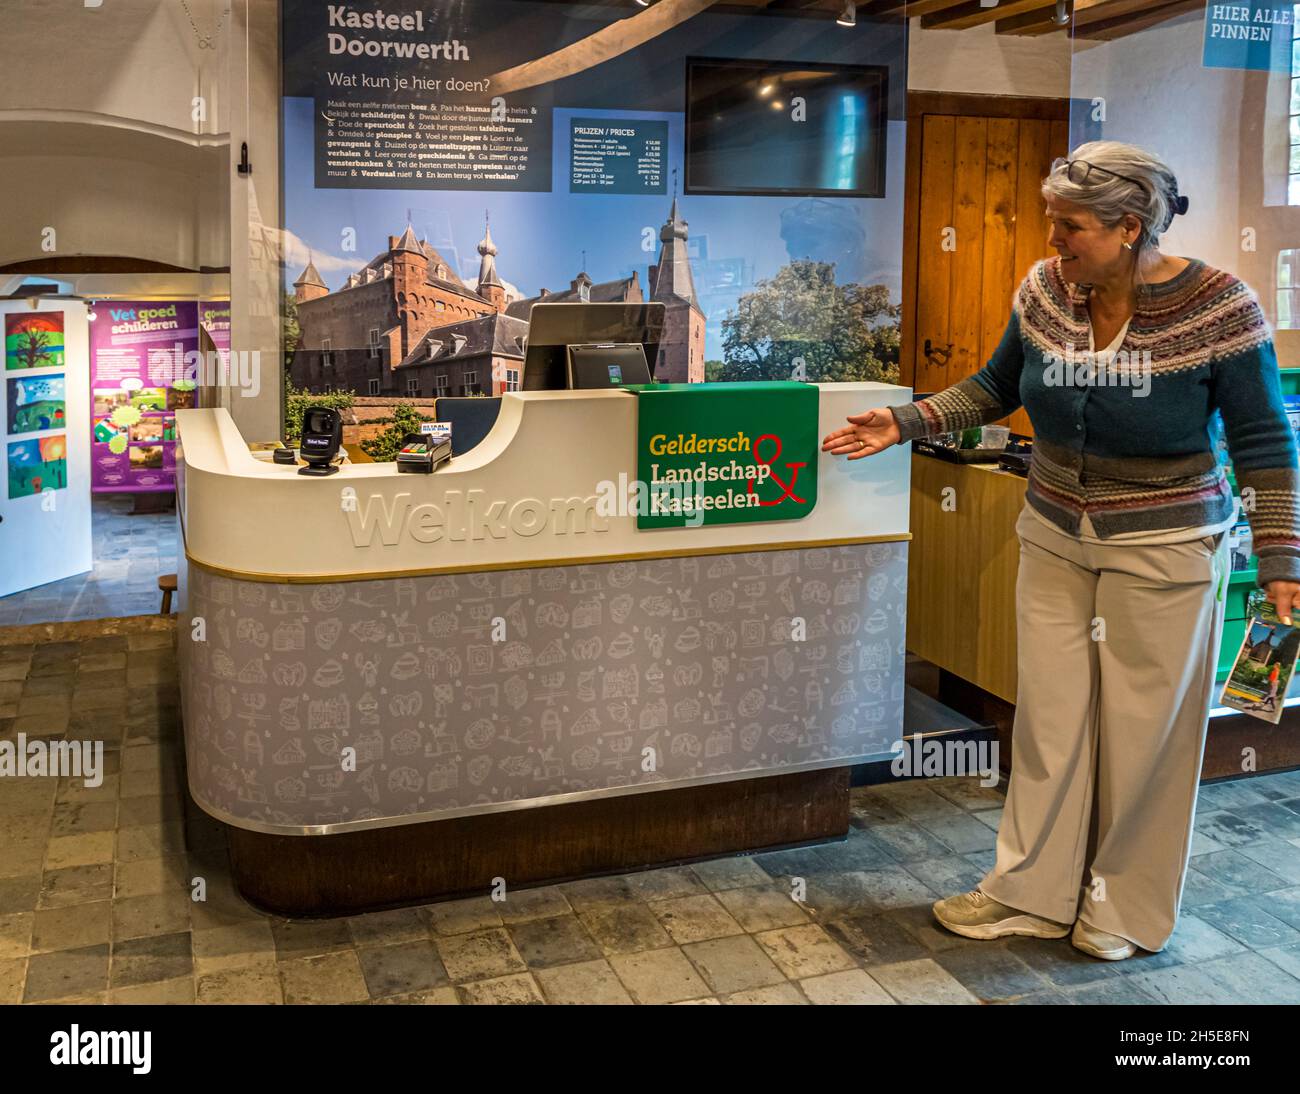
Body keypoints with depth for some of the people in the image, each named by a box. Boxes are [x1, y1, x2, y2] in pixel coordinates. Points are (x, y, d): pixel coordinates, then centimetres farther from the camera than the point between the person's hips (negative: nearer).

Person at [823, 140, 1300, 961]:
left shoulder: (1219, 308, -17)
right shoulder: (1045, 290, -5)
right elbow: (995, 389, 9)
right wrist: (906, 422, -1)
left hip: (1162, 551, -4)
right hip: (1055, 538, 4)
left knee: (1143, 726, 7)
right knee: (1049, 716, 9)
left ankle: (1127, 907, 26)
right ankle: (1034, 891, 24)